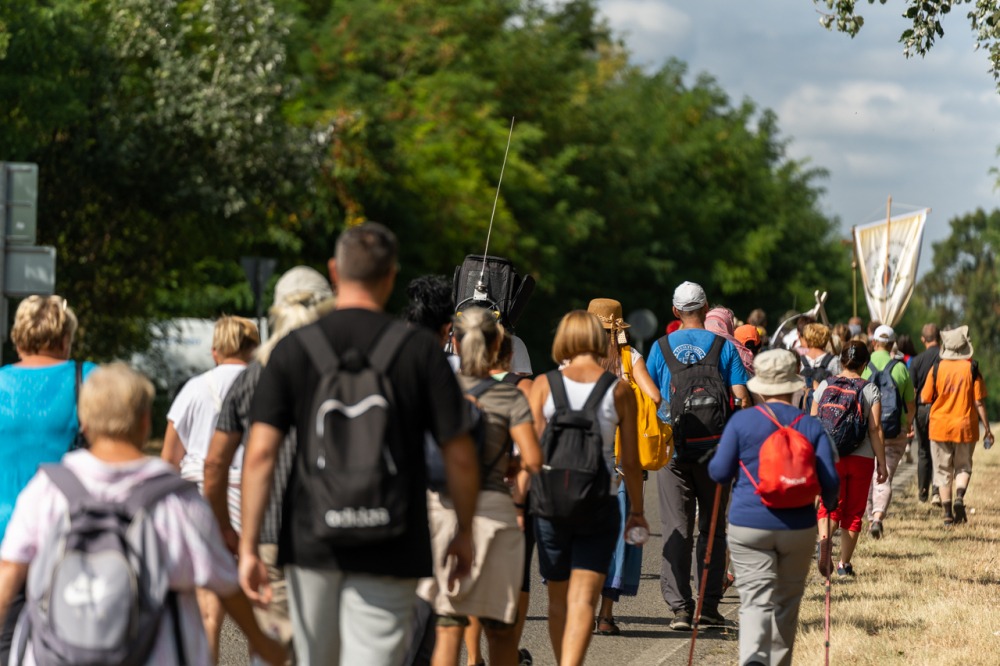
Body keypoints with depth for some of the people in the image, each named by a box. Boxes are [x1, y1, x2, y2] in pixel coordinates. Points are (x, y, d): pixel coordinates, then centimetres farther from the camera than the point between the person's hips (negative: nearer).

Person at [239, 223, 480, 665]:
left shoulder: (294, 349, 0)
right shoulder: (420, 350, -4)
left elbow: (260, 454, -6)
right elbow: (460, 456, -4)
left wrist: (248, 546, -4)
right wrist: (464, 534, 10)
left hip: (310, 544, 2)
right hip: (390, 550, -2)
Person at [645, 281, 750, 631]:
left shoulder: (662, 347, 2)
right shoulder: (723, 346, -1)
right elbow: (741, 397, -7)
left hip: (673, 450, 0)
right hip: (714, 450, 0)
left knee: (676, 530, 2)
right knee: (712, 529, 11)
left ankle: (680, 607, -6)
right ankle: (709, 606, 9)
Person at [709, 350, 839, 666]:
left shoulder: (741, 421, -5)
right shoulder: (812, 426, 1)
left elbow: (719, 472, -4)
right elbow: (830, 481, -1)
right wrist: (829, 507, 19)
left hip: (748, 525, -2)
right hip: (798, 528, 2)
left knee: (755, 599, -6)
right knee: (786, 603, 17)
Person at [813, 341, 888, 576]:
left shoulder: (825, 386, 2)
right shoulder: (871, 390, -2)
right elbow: (875, 430, -5)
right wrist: (882, 464, 0)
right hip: (862, 458, -1)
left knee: (830, 505, 7)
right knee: (853, 512, 10)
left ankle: (824, 538, -24)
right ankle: (844, 563, 13)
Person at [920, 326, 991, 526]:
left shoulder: (937, 368, -6)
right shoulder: (972, 369, -7)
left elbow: (924, 399, -1)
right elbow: (979, 402, -6)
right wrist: (986, 428, 1)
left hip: (940, 426, 0)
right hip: (965, 426, 0)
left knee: (943, 470, 10)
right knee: (963, 466, 15)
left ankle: (948, 513, 6)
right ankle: (959, 497, -12)